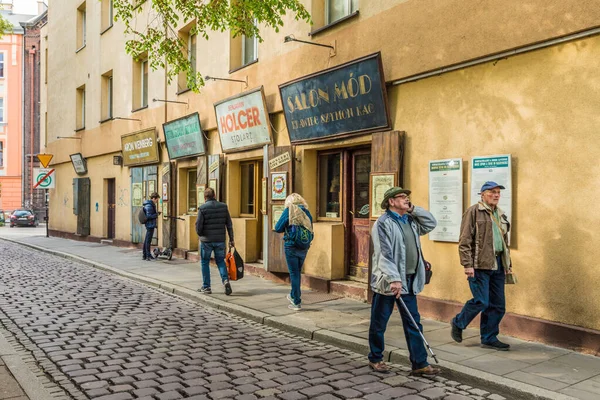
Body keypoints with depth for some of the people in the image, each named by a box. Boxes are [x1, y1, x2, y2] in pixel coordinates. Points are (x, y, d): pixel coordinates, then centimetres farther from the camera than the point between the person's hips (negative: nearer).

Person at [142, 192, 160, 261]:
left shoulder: (151, 205, 16)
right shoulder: (149, 206, -16)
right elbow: (149, 216, -22)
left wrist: (156, 215, 7)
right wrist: (156, 214, -11)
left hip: (150, 225, 11)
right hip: (150, 225, -11)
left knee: (146, 240, 15)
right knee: (148, 241, -7)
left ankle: (144, 255, 22)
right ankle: (148, 256, -5)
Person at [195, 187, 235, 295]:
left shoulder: (202, 208, -8)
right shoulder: (223, 206, 3)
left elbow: (198, 225, -7)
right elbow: (229, 224, 4)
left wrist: (200, 234, 14)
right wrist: (231, 239, 10)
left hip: (206, 240, -3)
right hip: (220, 240, 3)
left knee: (205, 262, 11)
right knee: (220, 261, 16)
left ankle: (206, 287, 14)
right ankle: (225, 280, -6)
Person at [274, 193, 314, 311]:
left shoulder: (288, 211, -8)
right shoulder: (307, 212, 5)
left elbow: (278, 228, -8)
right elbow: (310, 230, 13)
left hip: (291, 247, -5)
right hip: (304, 248, 5)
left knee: (294, 274, 2)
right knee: (297, 272, 20)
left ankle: (296, 303, 6)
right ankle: (293, 296, 36)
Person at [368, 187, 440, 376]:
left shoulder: (410, 221, 13)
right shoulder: (383, 223, -12)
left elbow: (432, 223, 18)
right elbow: (384, 254, -20)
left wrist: (413, 210, 6)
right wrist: (394, 279, -27)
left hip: (408, 281, 7)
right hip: (387, 281, -7)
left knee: (413, 322, 7)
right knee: (379, 322, 7)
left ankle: (419, 363, 12)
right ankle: (375, 359, 24)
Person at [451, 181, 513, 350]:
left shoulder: (501, 215, 18)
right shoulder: (473, 212, -6)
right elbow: (464, 241, -11)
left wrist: (508, 264, 20)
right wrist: (467, 265, -16)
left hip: (497, 265, 8)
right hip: (480, 266, -7)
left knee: (498, 305, 7)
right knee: (481, 301, -9)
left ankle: (489, 338, 20)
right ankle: (458, 323, 16)